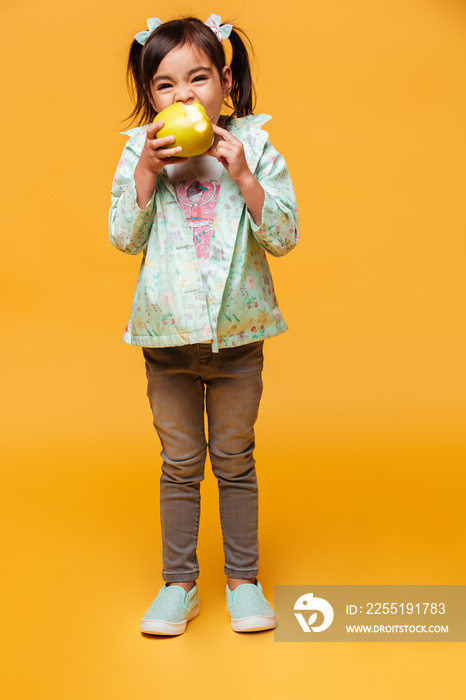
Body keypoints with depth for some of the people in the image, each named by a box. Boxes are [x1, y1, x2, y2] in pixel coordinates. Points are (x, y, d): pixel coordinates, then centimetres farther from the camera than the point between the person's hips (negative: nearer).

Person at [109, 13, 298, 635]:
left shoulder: (255, 151, -4)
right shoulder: (140, 154, -1)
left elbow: (283, 236, -9)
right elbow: (124, 238, -6)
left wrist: (241, 176, -20)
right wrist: (147, 172, -17)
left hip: (237, 335, -1)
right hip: (166, 337, 1)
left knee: (235, 461, 12)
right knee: (180, 464, 12)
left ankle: (243, 579, 29)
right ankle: (179, 583, 28)